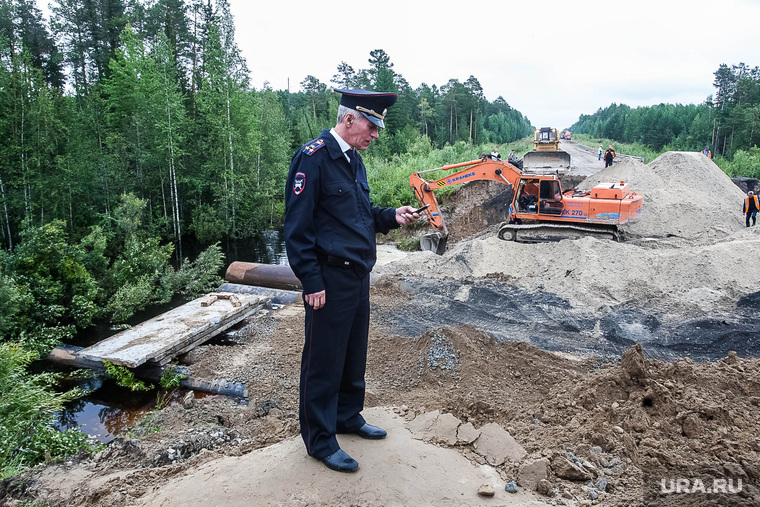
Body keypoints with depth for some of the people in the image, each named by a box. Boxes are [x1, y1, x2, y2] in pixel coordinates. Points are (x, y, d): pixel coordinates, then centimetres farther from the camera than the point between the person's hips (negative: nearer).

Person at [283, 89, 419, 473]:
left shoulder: (353, 159, 14)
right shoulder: (313, 157, -14)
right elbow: (298, 227, -16)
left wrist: (392, 217, 4)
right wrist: (311, 282, -18)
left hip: (359, 275, 9)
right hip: (330, 278, -9)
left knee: (354, 353, 19)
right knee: (324, 359, 3)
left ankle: (348, 416, 38)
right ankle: (320, 440, 19)